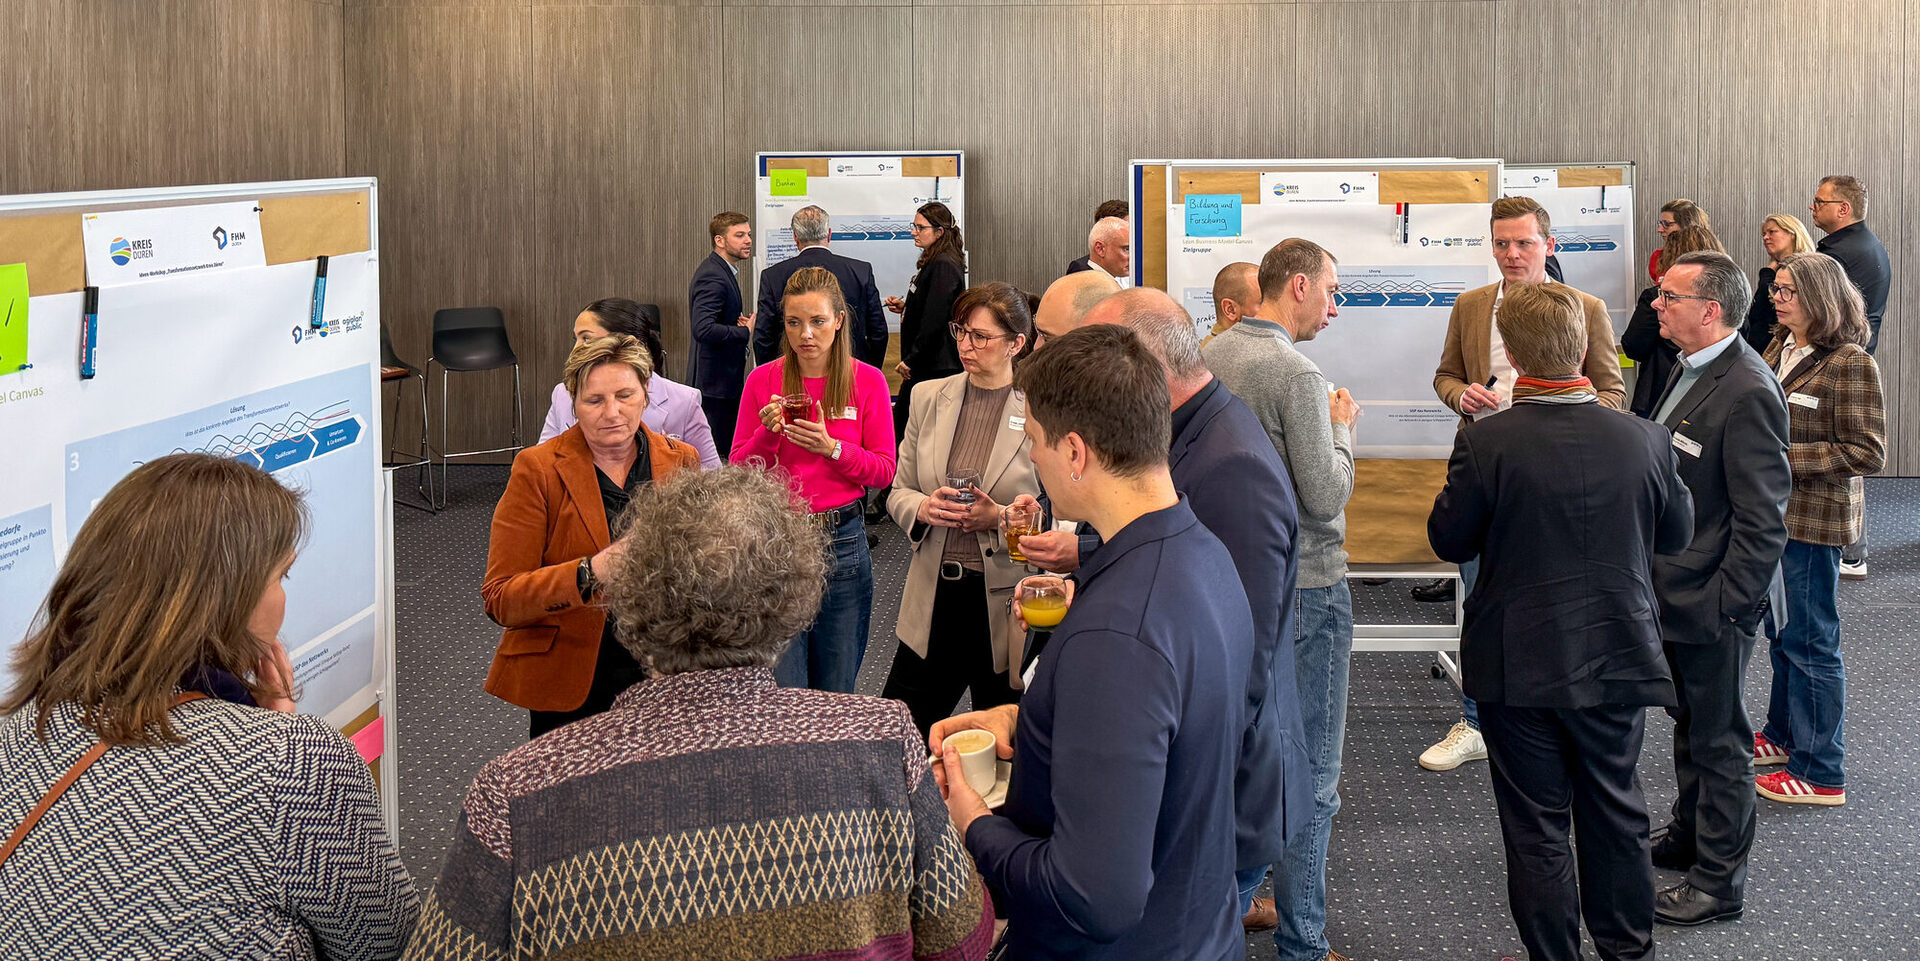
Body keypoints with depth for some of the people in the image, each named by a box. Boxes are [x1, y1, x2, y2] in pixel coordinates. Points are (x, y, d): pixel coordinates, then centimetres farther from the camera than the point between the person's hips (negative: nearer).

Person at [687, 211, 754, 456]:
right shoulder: (712, 277, -18)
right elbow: (703, 329, -29)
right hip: (715, 381, -11)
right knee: (719, 453, -7)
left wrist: (739, 322, 5)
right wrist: (746, 331, -20)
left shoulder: (723, 271, 15)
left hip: (725, 378, 11)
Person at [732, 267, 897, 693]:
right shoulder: (762, 381, 1)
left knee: (836, 692, 10)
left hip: (843, 541, 1)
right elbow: (739, 472, 4)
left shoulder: (868, 381, 0)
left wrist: (831, 447, -15)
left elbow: (884, 471, 0)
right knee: (782, 693, -2)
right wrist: (768, 432, -15)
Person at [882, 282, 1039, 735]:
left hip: (1005, 600, -4)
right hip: (933, 595, 4)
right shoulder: (929, 398, 8)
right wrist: (924, 508, -9)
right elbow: (898, 492, 13)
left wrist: (1000, 518, -20)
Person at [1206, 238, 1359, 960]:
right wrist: (1342, 431, -3)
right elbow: (1326, 497, -20)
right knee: (1309, 773, 0)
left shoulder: (1209, 357, 5)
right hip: (1304, 589, -8)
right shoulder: (1296, 374, -19)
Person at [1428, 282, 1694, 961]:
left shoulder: (1485, 442, -19)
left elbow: (1448, 540, -8)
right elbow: (1676, 535, 3)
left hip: (1519, 668, -3)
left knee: (1536, 827, 10)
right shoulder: (1645, 439, -11)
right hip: (1618, 661, 3)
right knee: (1616, 814, 20)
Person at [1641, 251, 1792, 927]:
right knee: (1690, 725, 25)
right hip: (1674, 593, 9)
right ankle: (1690, 835, 42)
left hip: (1712, 605, -9)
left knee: (1719, 741, 5)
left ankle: (1719, 882, 17)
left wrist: (1724, 607, -21)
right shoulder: (1693, 371, 5)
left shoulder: (1748, 393, -24)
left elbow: (1764, 522, -23)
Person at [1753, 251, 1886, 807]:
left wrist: (1783, 457, -21)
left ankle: (1821, 772, 8)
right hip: (1775, 512, 8)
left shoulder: (1849, 364, -17)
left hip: (1814, 520, -8)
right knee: (1782, 632, 20)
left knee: (1809, 641, -1)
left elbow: (1866, 452, -19)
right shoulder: (1779, 351, 7)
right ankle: (1783, 735, 36)